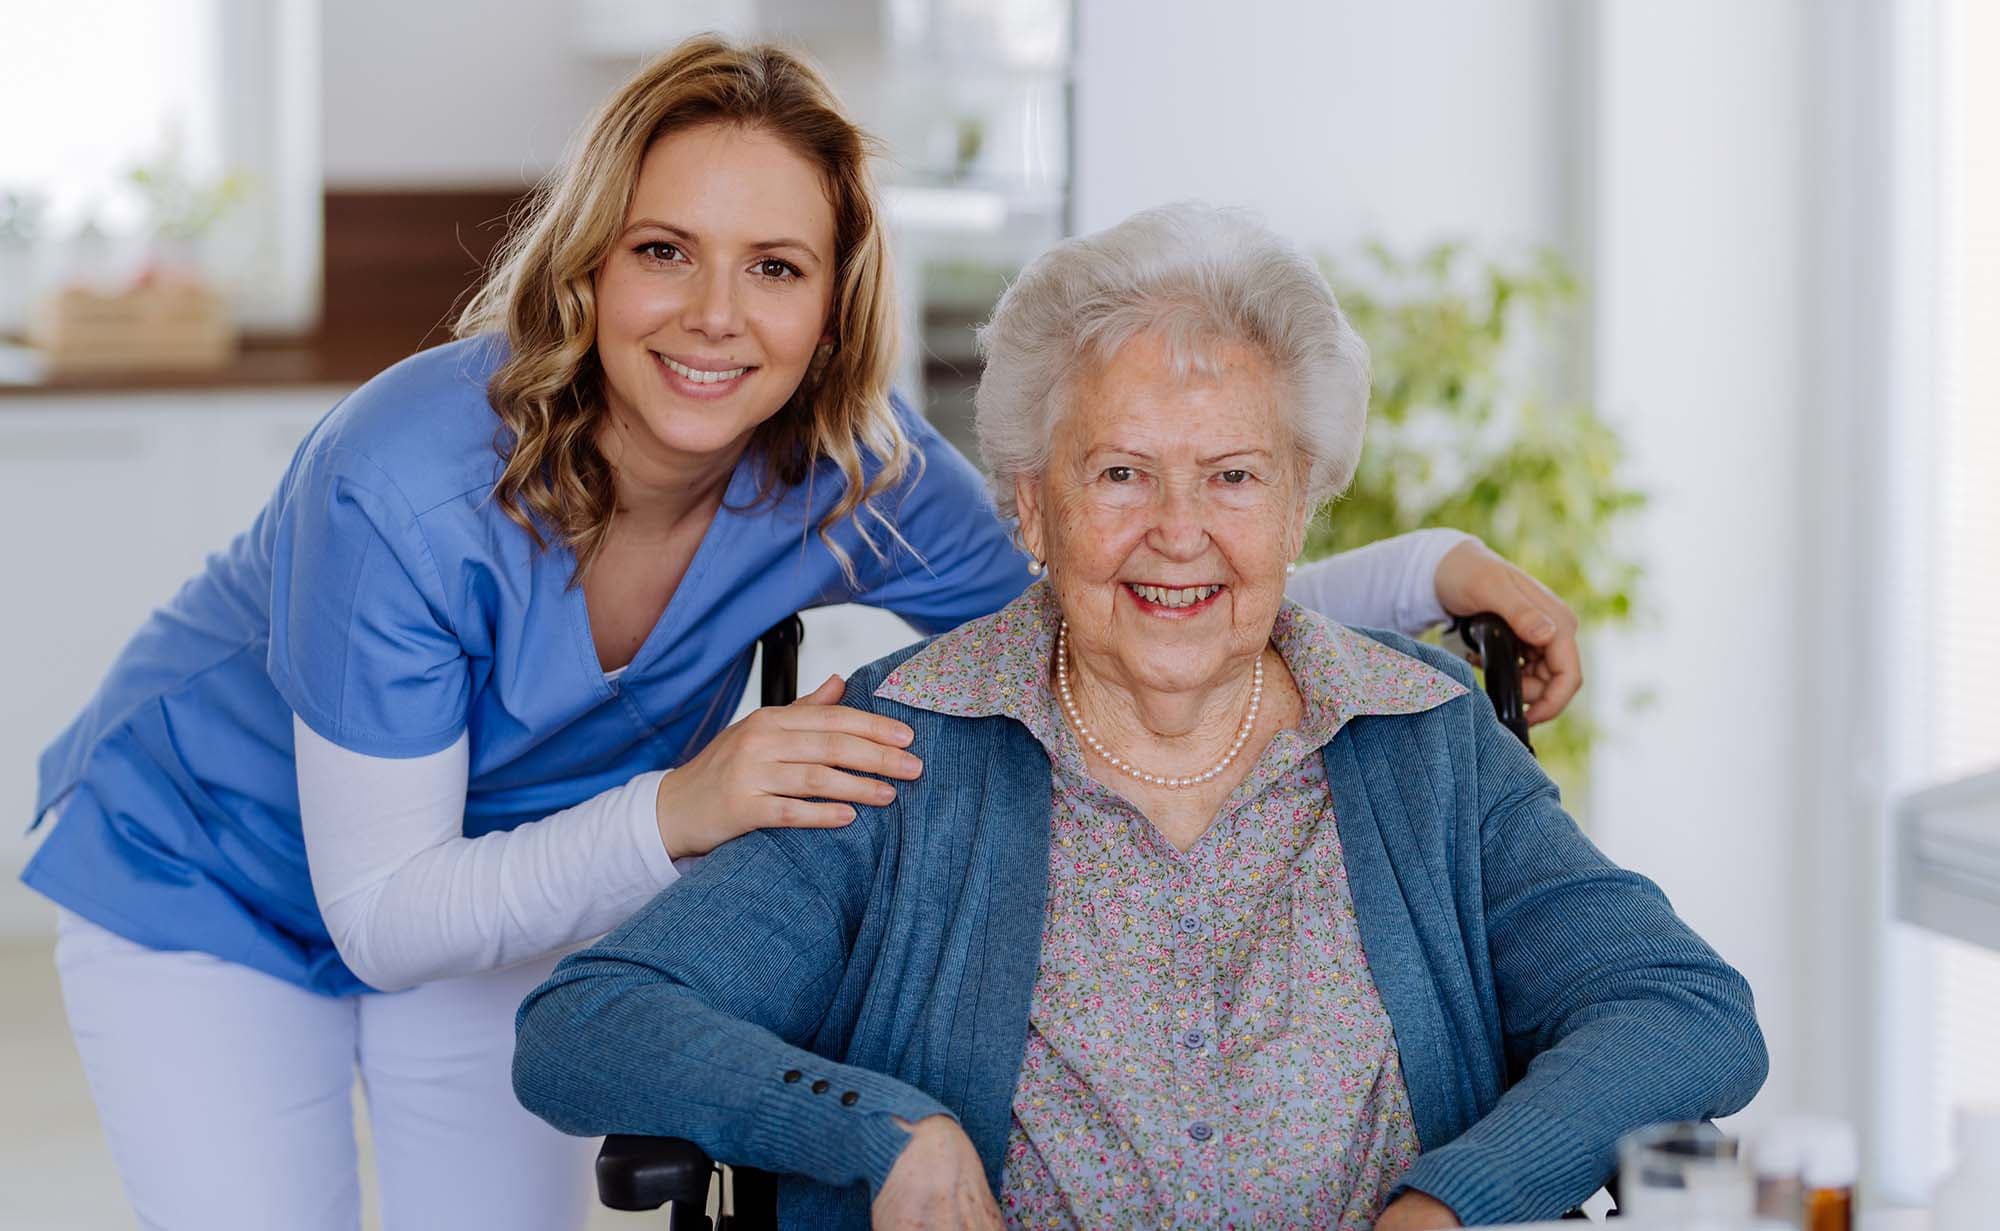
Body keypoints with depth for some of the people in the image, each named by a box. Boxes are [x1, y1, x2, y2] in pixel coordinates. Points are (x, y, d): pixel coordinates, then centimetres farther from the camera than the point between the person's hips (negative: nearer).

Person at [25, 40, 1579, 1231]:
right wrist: (674, 811, -46)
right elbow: (380, 914, -32)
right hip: (205, 877, -4)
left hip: (505, 900, 4)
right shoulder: (404, 491, -37)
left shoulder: (854, 476, -23)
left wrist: (1430, 571, -22)